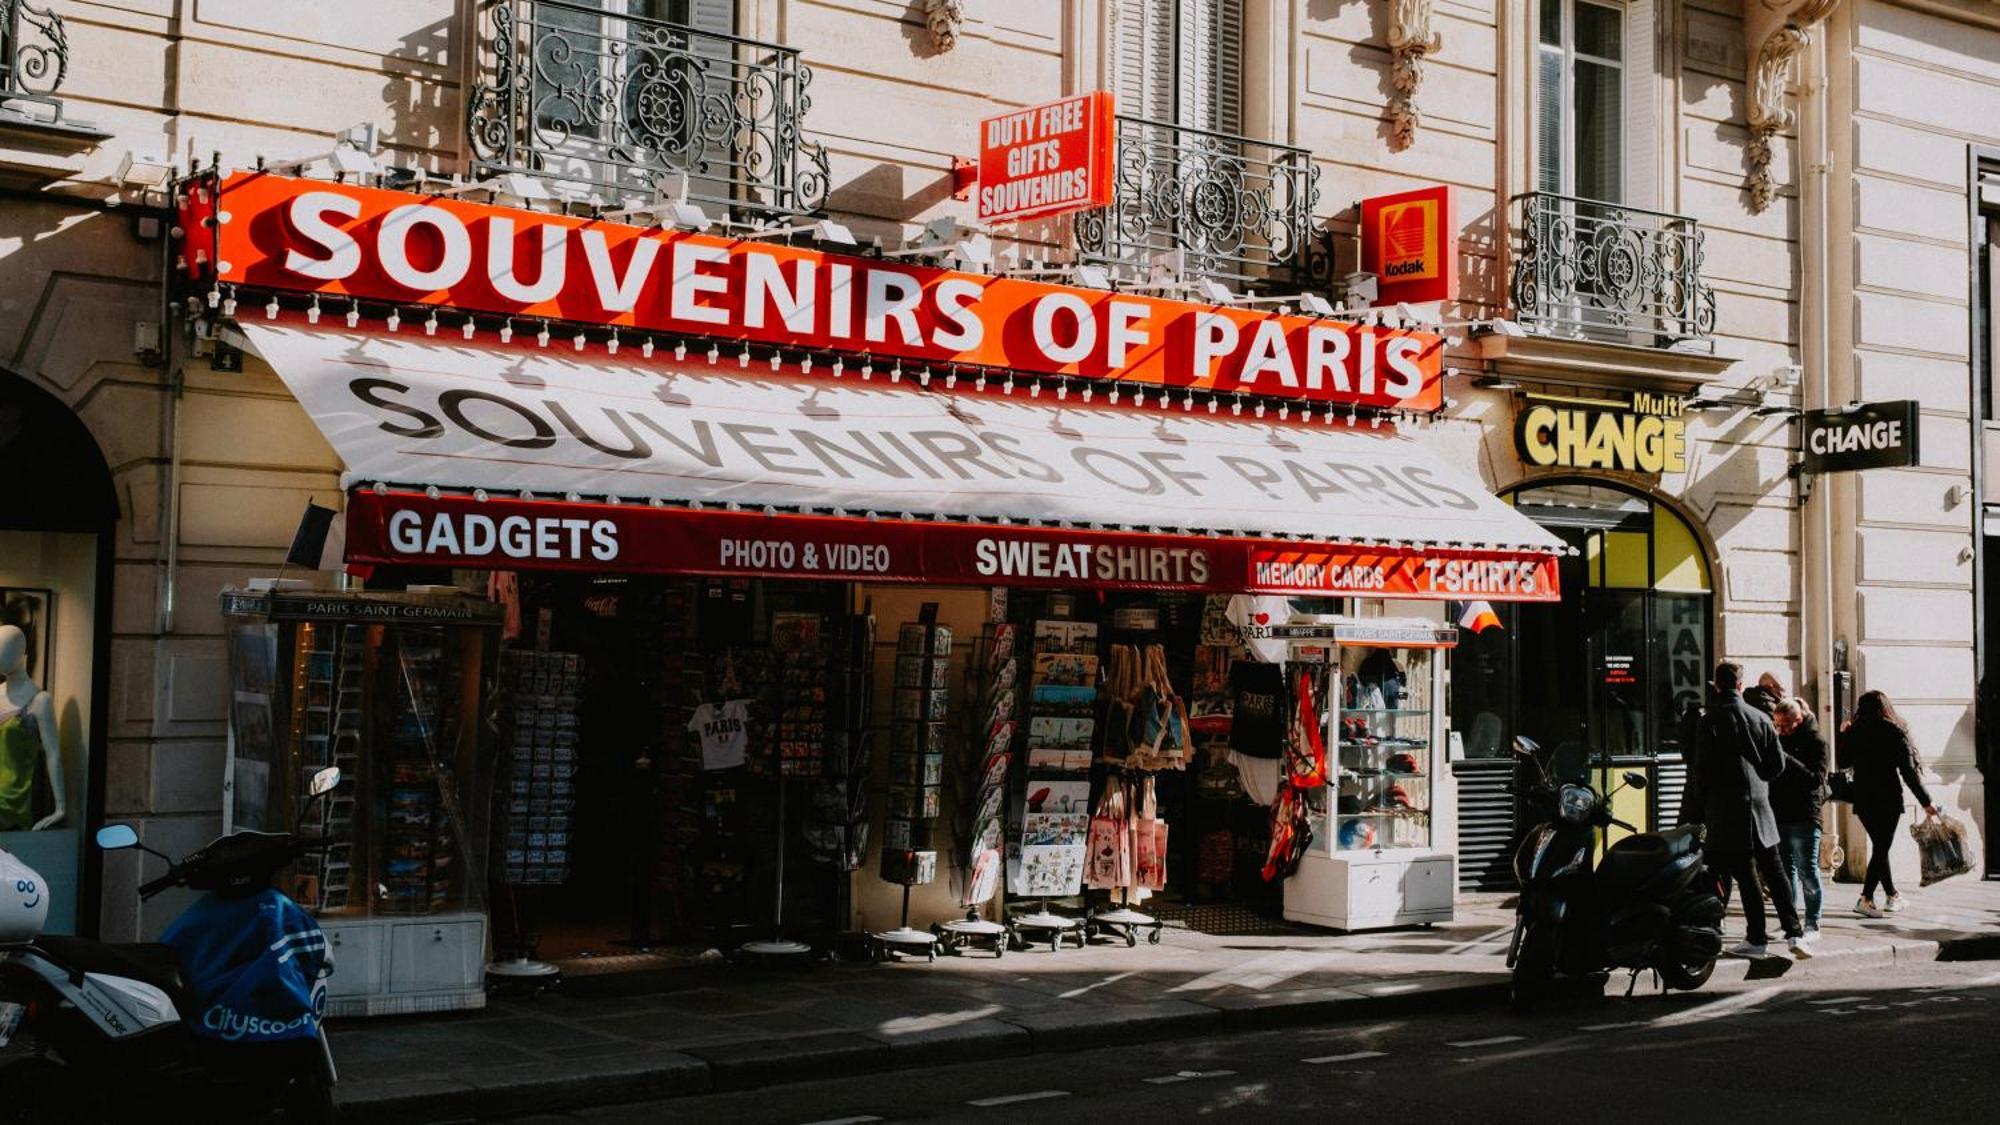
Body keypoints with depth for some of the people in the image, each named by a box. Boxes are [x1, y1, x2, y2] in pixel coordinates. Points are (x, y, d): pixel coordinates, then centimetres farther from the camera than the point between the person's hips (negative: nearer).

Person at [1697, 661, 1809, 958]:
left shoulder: (1710, 721, -10)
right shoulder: (1760, 718, 3)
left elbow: (1704, 767, -11)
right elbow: (1778, 764, 6)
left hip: (1727, 809, -4)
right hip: (1760, 804, 4)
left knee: (1746, 876, 0)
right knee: (1774, 871, 11)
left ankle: (1757, 939, 3)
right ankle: (1794, 933, 6)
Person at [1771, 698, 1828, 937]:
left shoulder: (1815, 743, -6)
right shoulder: (1781, 740, 12)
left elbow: (1816, 779, -18)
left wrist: (1786, 759, -23)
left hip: (1804, 817, -6)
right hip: (1779, 814, 6)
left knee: (1807, 871, -2)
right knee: (1785, 870, 11)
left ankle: (1812, 923, 4)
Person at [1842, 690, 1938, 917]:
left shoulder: (1854, 733, 1)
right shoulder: (1895, 732, -6)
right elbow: (1909, 771, -9)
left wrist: (1845, 734, 24)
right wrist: (1926, 802, -6)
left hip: (1863, 799, 4)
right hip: (1888, 799, -4)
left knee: (1879, 846, 14)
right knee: (1882, 848, -1)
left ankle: (1893, 896, 17)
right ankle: (1866, 898, -8)